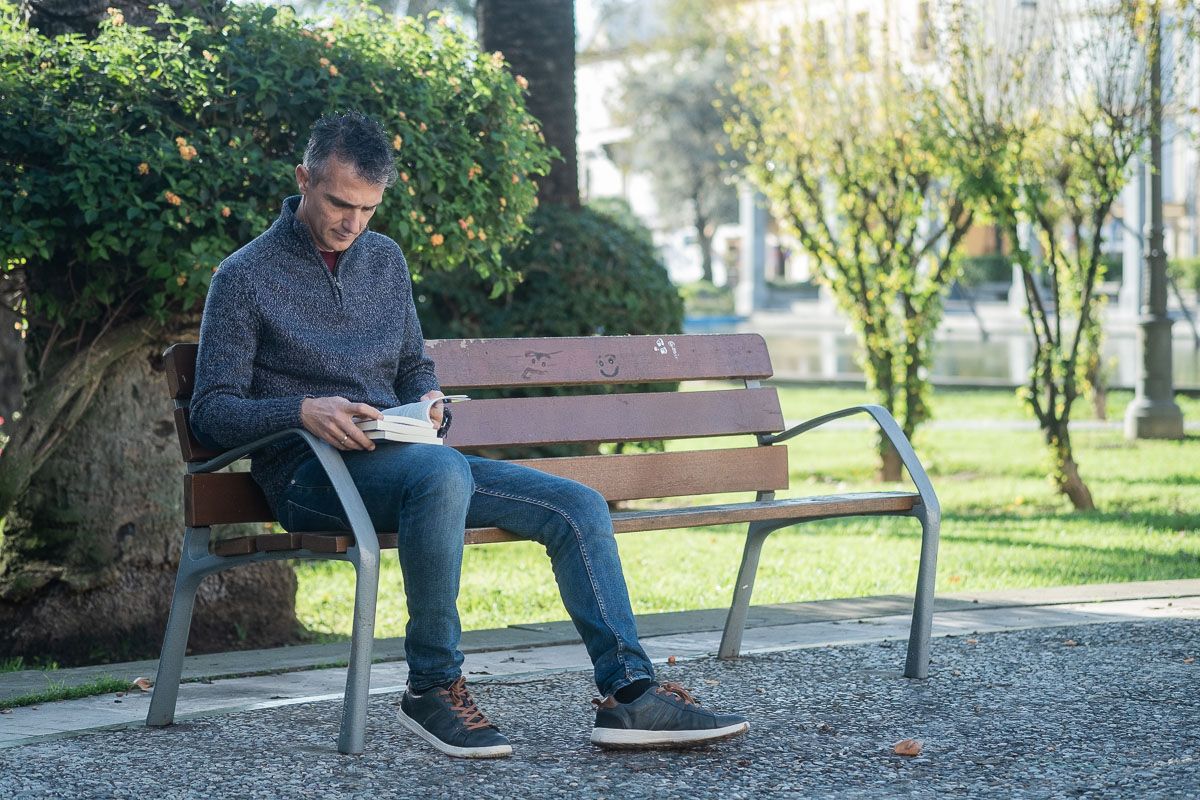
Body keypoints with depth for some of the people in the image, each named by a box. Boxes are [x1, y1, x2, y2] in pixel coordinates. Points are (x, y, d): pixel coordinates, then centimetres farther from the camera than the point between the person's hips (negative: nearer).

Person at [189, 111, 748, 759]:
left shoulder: (384, 259, 17)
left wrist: (427, 399, 2)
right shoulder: (245, 277, -2)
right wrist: (303, 410, -23)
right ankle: (431, 688, -28)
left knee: (579, 507, -9)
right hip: (309, 473, -7)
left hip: (394, 455, 7)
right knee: (442, 470, -39)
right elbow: (210, 414, -5)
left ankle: (629, 694, -15)